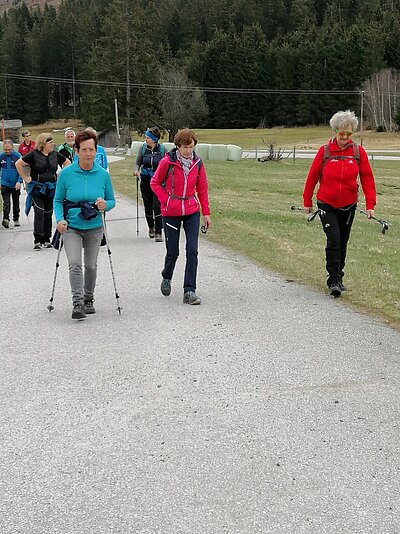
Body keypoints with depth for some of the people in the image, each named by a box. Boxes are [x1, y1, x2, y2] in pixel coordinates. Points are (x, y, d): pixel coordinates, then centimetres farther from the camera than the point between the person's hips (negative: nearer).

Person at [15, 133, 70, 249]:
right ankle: (37, 241, -13)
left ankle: (46, 240, 18)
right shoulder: (34, 155, -7)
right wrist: (26, 179, -5)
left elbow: (67, 162, 21)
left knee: (48, 215, 9)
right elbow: (18, 164, -5)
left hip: (51, 189, 4)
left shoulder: (55, 155, 5)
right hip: (37, 189, -4)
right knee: (39, 213, -14)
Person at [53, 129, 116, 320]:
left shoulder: (103, 174, -2)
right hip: (71, 227, -2)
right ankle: (77, 303, -15)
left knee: (91, 266, 12)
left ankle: (88, 300, 30)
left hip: (94, 227, 2)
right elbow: (58, 200, 2)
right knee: (75, 264, -16)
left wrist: (105, 205, -16)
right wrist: (60, 219, -14)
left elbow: (112, 201, 7)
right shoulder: (66, 173, -7)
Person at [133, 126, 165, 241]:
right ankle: (151, 228, 32)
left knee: (157, 206, -13)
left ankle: (158, 232, -9)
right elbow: (138, 163, 8)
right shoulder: (143, 148, 1)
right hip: (145, 180, 3)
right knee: (148, 206, 10)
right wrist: (136, 170, -11)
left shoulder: (162, 149, -4)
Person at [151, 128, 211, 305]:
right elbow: (155, 183, 3)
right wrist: (166, 200, -9)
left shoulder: (197, 162, 0)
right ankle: (166, 278, 37)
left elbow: (202, 188, 9)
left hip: (192, 212, 2)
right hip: (171, 213, -2)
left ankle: (189, 291, -2)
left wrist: (206, 213, 8)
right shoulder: (167, 162, -9)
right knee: (173, 252, 6)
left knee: (192, 250, -8)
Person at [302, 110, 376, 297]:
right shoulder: (325, 151, -7)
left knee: (342, 243, 13)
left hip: (348, 206, 3)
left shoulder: (358, 152, -3)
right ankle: (334, 281, -8)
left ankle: (338, 277, 30)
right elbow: (312, 176, 2)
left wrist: (370, 204, -7)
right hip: (327, 205, -2)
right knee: (333, 240, -14)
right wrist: (307, 201, 7)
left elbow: (367, 178, 0)